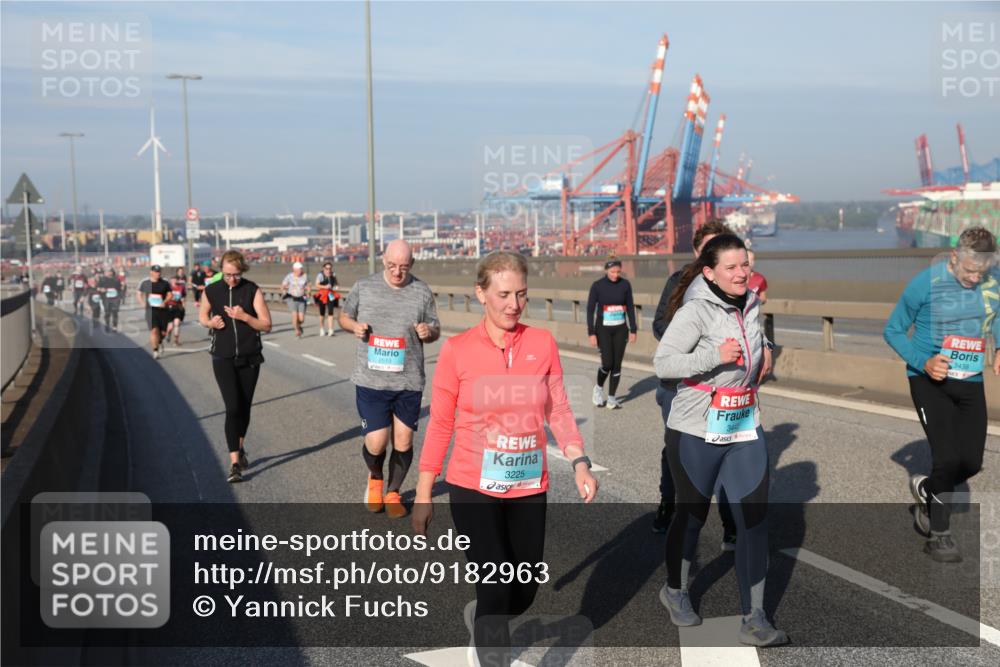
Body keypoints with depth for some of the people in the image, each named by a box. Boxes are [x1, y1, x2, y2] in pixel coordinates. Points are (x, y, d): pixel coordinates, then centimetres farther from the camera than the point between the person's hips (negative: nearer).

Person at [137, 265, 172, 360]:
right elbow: (138, 293, 15)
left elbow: (169, 294, 5)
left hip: (162, 309, 1)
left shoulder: (165, 283, 1)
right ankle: (155, 351, -7)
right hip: (150, 309, -1)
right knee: (154, 330, -14)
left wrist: (165, 302, -14)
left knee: (163, 331, 6)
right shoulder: (145, 283, 3)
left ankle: (159, 343, 40)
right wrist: (142, 303, -2)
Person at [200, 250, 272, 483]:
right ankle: (234, 464, -11)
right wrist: (211, 322, -7)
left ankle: (240, 449, 38)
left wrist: (244, 317, -21)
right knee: (233, 408, -12)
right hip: (223, 359, -1)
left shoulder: (252, 290, -6)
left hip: (249, 358, 1)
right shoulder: (211, 291, -2)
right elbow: (202, 316, 15)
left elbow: (266, 325, -6)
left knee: (244, 407, 13)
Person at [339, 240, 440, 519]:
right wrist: (354, 326, -8)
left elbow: (435, 331, 10)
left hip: (409, 381, 1)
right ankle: (375, 478, 30)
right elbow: (344, 316, 14)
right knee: (376, 442, -5)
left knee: (403, 441, 7)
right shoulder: (364, 286, 1)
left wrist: (428, 332, -13)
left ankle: (392, 493, 31)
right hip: (371, 380, -1)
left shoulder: (422, 292, 2)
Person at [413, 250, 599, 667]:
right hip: (473, 489, -3)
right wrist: (424, 494, -1)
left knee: (524, 591, 16)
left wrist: (579, 463, -5)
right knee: (495, 589, -6)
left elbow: (558, 410, 5)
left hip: (529, 488, 3)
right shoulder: (457, 350, -8)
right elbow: (440, 425, -3)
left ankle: (485, 624, 49)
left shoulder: (542, 342, -2)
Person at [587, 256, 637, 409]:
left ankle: (611, 398, 11)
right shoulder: (597, 286, -8)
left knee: (617, 364, 1)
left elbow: (630, 307, 7)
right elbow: (590, 310, -6)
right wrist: (591, 333, -10)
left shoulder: (625, 285, -1)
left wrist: (633, 330, 5)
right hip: (603, 329, -3)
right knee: (607, 363, -10)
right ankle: (599, 388, 19)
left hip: (620, 329, 3)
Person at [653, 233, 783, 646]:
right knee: (692, 515, 11)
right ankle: (675, 590, 37)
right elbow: (662, 363, -21)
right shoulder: (696, 310, -15)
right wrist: (716, 356, -28)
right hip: (696, 432, -5)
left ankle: (753, 620, 7)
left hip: (745, 429, 5)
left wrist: (765, 357, 4)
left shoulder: (753, 306, 6)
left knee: (754, 519, -1)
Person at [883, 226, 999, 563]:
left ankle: (925, 488, 37)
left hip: (971, 380, 5)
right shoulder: (926, 283, -17)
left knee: (971, 462, 5)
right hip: (930, 381, -5)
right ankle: (939, 535, 9)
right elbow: (893, 330, -7)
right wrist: (923, 362, -21)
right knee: (948, 459, -12)